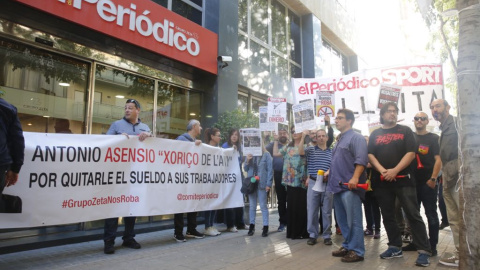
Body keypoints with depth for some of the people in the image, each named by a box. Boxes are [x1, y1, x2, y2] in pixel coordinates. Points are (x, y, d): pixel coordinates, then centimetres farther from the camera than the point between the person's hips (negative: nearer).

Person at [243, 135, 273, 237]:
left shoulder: (266, 155, -3)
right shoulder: (250, 154, 8)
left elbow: (270, 170, -6)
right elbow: (245, 169, 10)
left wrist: (268, 184, -11)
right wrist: (247, 161, -9)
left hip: (262, 184, -3)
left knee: (263, 206, 3)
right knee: (252, 206, 11)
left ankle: (265, 227, 10)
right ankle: (252, 225, 21)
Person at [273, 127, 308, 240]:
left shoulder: (305, 145, -3)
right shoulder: (288, 146, 15)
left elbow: (301, 152, -25)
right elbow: (275, 153, 14)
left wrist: (303, 137, -27)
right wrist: (276, 141, 14)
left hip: (301, 181, -6)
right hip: (290, 180, 6)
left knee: (301, 207, -2)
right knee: (291, 206, 11)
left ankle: (302, 232, 9)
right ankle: (292, 231, 22)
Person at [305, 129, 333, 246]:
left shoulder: (332, 152, 8)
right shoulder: (311, 149, 6)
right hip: (313, 183, 0)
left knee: (327, 211, 7)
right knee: (312, 210, 3)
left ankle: (327, 235, 18)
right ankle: (312, 235, 15)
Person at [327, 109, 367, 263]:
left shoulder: (356, 137, -7)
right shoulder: (339, 139, 21)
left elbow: (361, 160, -19)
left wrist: (355, 178, -27)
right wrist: (330, 172, 18)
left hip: (349, 186, -9)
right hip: (338, 185, 9)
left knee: (353, 220, -3)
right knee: (342, 220, 15)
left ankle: (357, 251, 6)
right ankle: (347, 246, 25)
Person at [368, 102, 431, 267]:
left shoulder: (405, 131, 6)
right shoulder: (375, 134, 12)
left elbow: (411, 153, -4)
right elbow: (370, 155, 4)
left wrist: (395, 171, -15)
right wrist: (382, 171, -13)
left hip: (403, 179, -3)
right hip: (381, 181, 3)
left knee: (413, 215, -6)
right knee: (388, 216, 9)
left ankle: (424, 251, 0)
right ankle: (395, 247, 20)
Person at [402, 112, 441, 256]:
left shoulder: (433, 138, 2)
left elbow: (438, 160, -5)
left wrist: (433, 179, -15)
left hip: (428, 182, -4)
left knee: (431, 214, 1)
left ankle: (432, 245, 9)